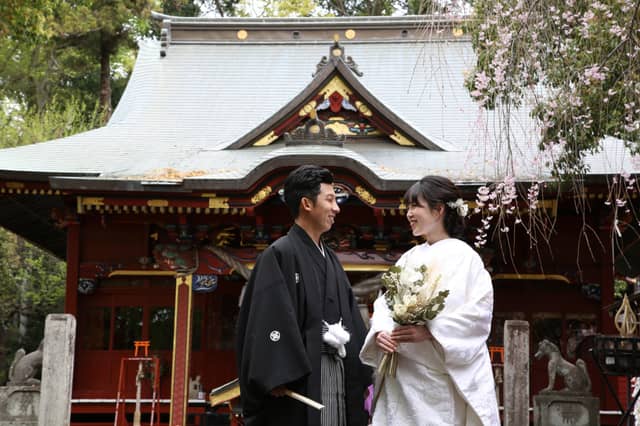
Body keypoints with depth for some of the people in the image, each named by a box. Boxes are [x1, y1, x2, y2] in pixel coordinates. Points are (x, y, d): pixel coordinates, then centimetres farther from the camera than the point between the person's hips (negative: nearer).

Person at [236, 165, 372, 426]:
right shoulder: (279, 255, -7)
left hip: (339, 375, 8)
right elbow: (269, 320, -16)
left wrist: (364, 370, 13)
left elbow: (350, 320, 20)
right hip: (300, 379, -7)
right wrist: (278, 378, -23)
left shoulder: (330, 259, 19)